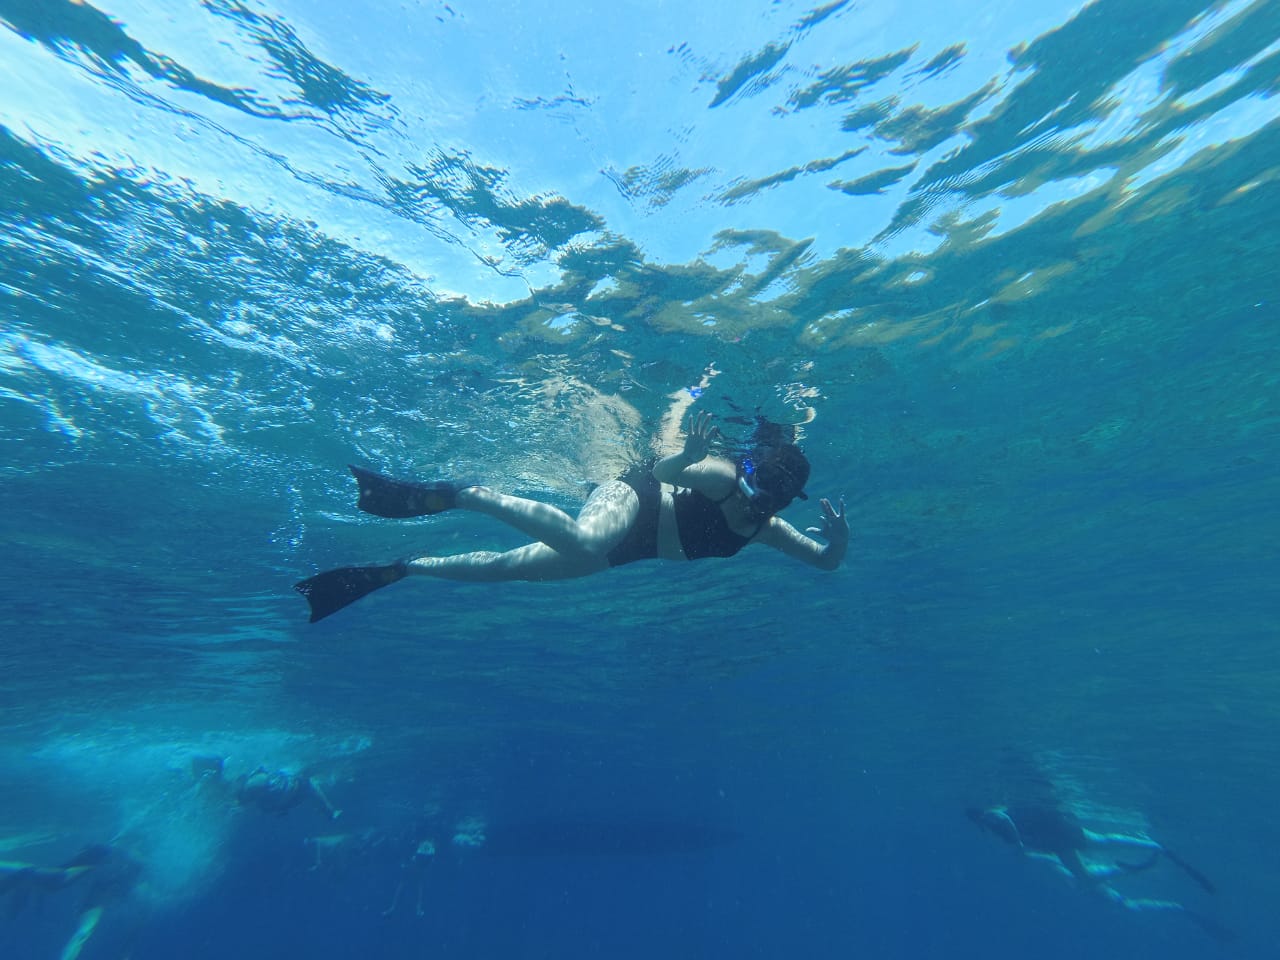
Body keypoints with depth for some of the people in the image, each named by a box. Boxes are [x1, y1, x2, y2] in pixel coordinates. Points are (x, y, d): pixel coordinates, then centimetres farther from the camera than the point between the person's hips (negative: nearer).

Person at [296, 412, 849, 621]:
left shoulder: (768, 530, 4)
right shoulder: (721, 475, -16)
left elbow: (828, 563, 10)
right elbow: (656, 474, -22)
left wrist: (839, 537, -12)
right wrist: (688, 458, -43)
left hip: (630, 551, 5)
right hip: (631, 500, -5)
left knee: (506, 568, 2)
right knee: (583, 541, -42)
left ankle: (398, 569, 17)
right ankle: (459, 494, -24)